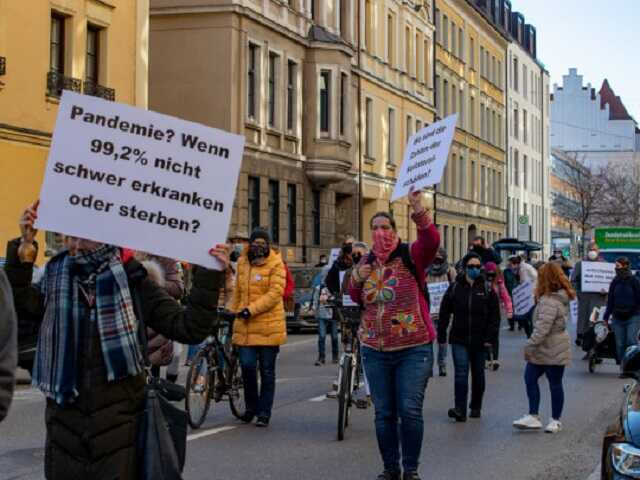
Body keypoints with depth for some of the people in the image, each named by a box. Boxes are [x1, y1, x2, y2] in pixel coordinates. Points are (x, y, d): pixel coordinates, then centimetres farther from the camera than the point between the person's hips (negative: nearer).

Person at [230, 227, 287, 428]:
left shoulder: (276, 264, -3)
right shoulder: (242, 263, 11)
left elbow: (275, 293, -13)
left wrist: (251, 309, -19)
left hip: (269, 326, -3)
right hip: (245, 326, 3)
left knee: (267, 371, 5)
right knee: (247, 365, -7)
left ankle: (264, 413, 15)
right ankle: (251, 406, 15)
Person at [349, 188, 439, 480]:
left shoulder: (410, 256, -5)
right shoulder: (366, 263, 10)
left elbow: (431, 241, -26)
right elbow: (357, 299, 18)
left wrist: (418, 211, -40)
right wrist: (356, 279, -4)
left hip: (413, 350, -4)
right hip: (375, 350, 4)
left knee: (410, 411, -5)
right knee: (384, 413, 8)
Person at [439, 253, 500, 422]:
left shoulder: (487, 289, 1)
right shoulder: (454, 288, 0)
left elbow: (494, 316, 0)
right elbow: (444, 313, 4)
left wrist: (490, 337, -8)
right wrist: (441, 336, 1)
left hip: (479, 340, 1)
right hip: (459, 339, -1)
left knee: (478, 374, 12)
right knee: (461, 373, -12)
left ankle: (476, 407, 27)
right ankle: (460, 409, -15)